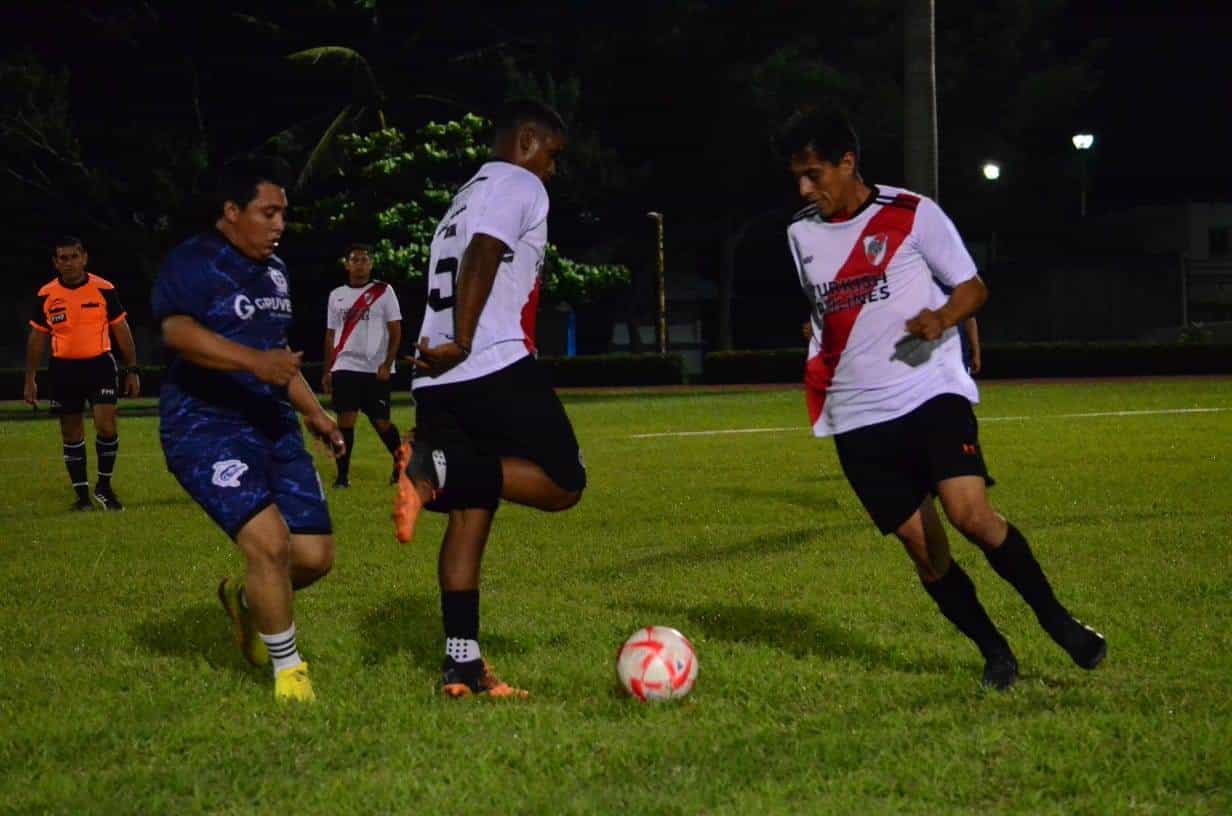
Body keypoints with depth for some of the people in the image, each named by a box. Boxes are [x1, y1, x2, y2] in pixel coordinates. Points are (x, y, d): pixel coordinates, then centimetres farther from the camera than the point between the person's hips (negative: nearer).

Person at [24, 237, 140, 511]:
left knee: (106, 426, -13)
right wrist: (30, 379, 8)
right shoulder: (46, 295, 1)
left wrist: (132, 370, 2)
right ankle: (82, 494, 17)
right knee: (71, 434, 6)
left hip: (99, 365, -2)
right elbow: (37, 338, 10)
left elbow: (121, 331, 4)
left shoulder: (104, 290, -3)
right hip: (64, 370, 2)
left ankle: (104, 486, 6)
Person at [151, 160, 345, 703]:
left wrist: (313, 412, 27)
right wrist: (255, 361, -41)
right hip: (205, 427, -8)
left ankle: (245, 597, 34)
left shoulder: (274, 270, 17)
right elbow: (177, 331, -29)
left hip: (272, 424, 8)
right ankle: (288, 669, -2)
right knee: (270, 542, -22)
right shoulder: (192, 264, -10)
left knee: (315, 554, 2)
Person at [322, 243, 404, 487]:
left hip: (375, 369, -3)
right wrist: (327, 371, 10)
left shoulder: (384, 292, 1)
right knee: (345, 420, -4)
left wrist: (387, 365, -10)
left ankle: (401, 463, 21)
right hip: (345, 367, 3)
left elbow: (395, 332, -1)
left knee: (381, 422, 0)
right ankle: (343, 475, 1)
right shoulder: (336, 296, 11)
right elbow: (331, 335, 16)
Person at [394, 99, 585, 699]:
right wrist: (462, 345, -20)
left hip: (438, 380, 9)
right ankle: (436, 467, -23)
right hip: (497, 367, -9)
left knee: (470, 512, 7)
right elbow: (482, 258, -16)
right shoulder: (519, 185, 0)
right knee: (562, 482, -4)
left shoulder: (466, 196, 29)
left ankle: (462, 665, 2)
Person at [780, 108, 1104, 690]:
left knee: (971, 514, -23)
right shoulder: (802, 234, 12)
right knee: (921, 545, -1)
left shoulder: (912, 215, -3)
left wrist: (943, 318, -19)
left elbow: (972, 287, 2)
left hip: (930, 393, -4)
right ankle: (995, 654, 13)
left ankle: (1058, 621, -6)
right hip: (857, 419, 4)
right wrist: (819, 391, 16)